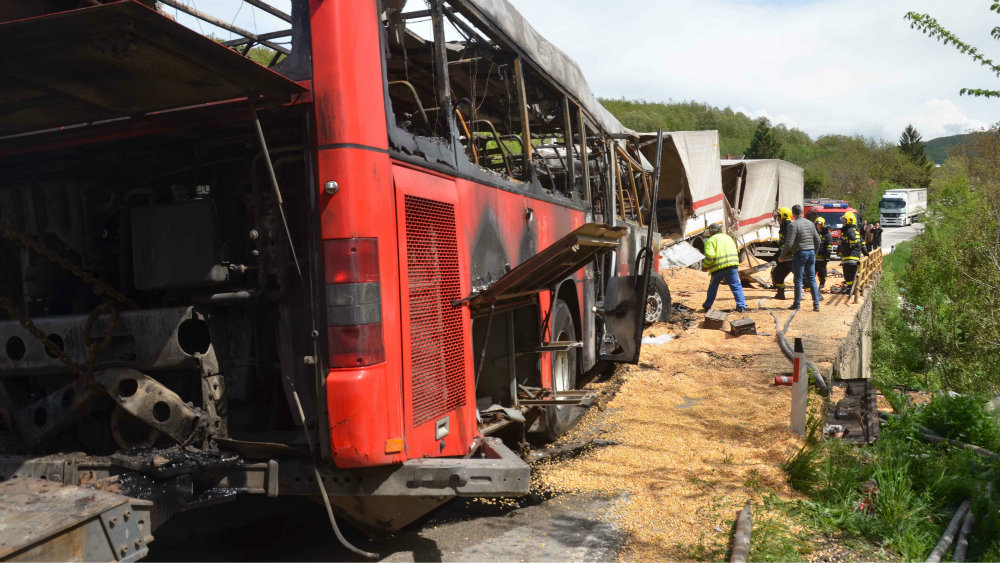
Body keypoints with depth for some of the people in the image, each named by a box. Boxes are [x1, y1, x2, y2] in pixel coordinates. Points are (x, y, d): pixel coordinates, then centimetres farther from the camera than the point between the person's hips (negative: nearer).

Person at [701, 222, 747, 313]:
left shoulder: (711, 240, 0)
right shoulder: (728, 237, 21)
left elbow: (710, 255, -14)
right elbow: (736, 252, 24)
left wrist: (705, 265, 0)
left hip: (718, 267, -3)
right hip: (732, 266, 3)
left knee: (713, 287, 15)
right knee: (736, 287, 2)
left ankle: (707, 306, 26)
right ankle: (741, 306, -11)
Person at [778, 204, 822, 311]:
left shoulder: (793, 225, -11)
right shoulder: (810, 223, 10)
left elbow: (789, 243, -15)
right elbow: (818, 240, 14)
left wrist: (782, 256, -5)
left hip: (800, 254, -6)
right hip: (811, 252, 6)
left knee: (798, 279, 2)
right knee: (812, 279, 9)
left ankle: (797, 304, 8)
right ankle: (816, 304, 6)